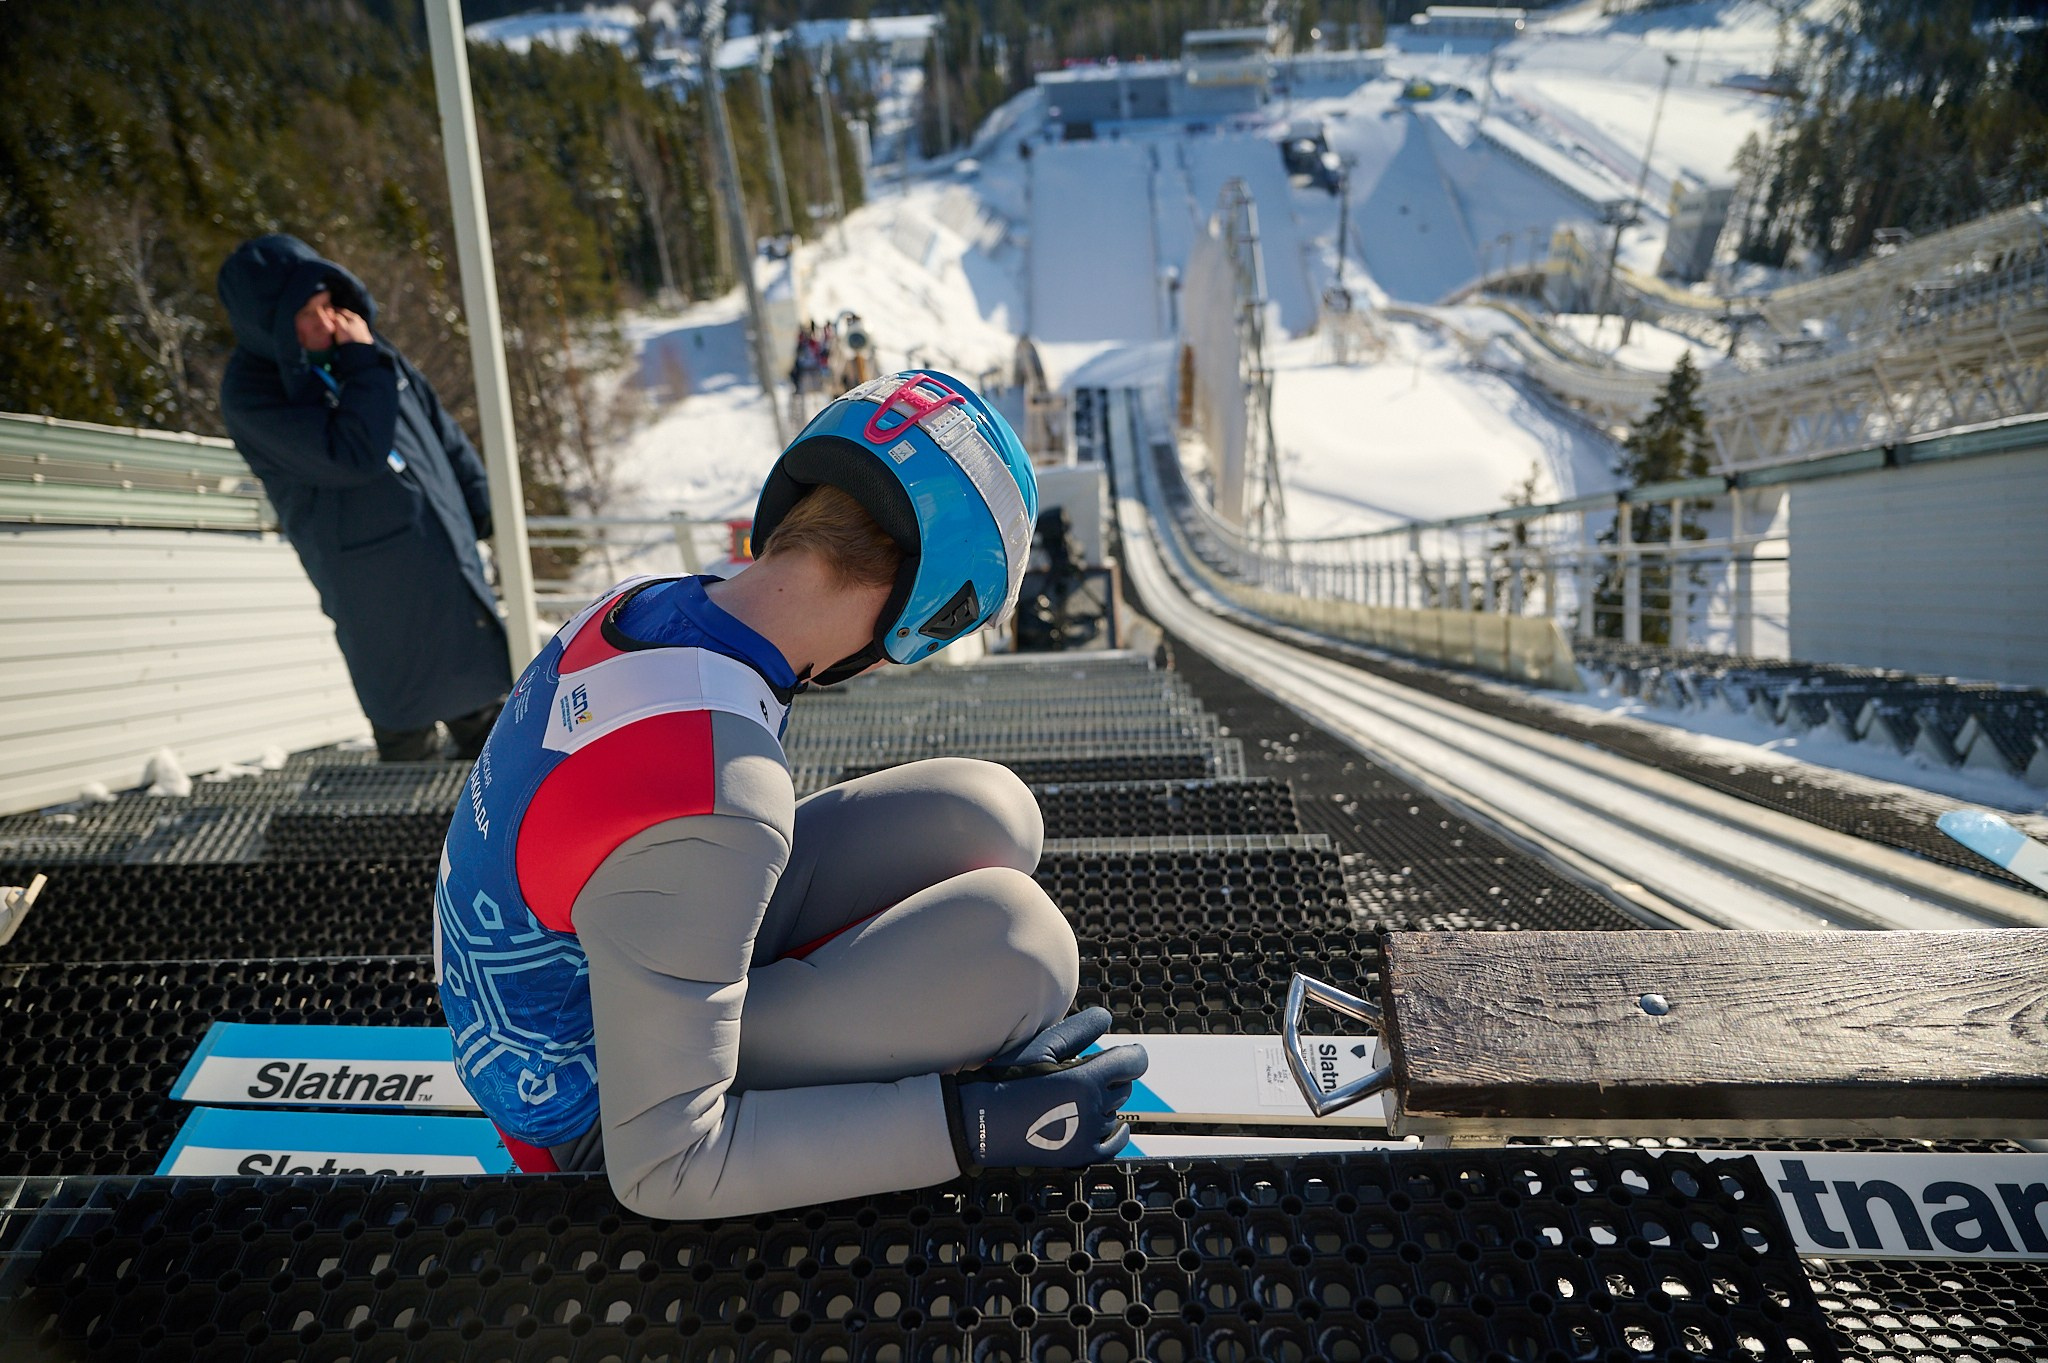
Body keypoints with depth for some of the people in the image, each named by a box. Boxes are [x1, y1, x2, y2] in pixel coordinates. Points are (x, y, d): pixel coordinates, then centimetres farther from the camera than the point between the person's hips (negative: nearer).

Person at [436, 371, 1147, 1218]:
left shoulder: (643, 604, -10)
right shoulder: (716, 801, -37)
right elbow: (660, 1165, -26)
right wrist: (971, 1125, -25)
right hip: (609, 1133, -7)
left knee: (987, 816, -6)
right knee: (1015, 938, -26)